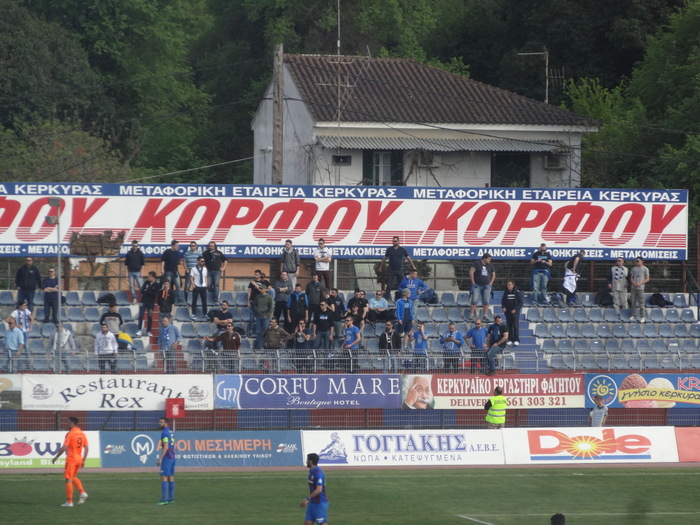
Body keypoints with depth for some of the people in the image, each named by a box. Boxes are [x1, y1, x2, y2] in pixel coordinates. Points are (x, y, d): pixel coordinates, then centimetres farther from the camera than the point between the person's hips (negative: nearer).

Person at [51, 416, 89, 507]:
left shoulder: (70, 434, -13)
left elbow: (64, 448, -17)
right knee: (73, 477, 25)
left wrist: (55, 458, -8)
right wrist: (83, 461, 16)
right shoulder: (82, 434, 7)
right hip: (79, 459, 7)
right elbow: (87, 448, 9)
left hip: (71, 459, -7)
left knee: (68, 480, 0)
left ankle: (69, 502, 0)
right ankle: (82, 493, 5)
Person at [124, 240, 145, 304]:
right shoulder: (129, 253, 4)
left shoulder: (140, 253, 3)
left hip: (138, 272, -1)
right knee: (131, 286, 3)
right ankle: (134, 298, 10)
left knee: (141, 285, -6)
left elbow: (143, 263, 7)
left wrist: (141, 272, -1)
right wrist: (127, 272, 2)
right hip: (130, 272, 1)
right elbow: (126, 264, 8)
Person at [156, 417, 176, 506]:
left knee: (164, 477, -10)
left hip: (166, 458, -9)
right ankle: (171, 499, 13)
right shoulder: (171, 433, 15)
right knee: (171, 478, 11)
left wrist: (160, 459, -20)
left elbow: (166, 447, -20)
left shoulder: (164, 433, -13)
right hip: (172, 458, 9)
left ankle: (164, 499, -16)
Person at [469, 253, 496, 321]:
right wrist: (473, 282, -8)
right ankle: (471, 315, -4)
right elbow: (471, 272, -6)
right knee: (474, 300, -8)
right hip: (477, 285, -3)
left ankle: (485, 315, 3)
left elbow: (493, 274, 17)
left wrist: (491, 283, 6)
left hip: (486, 286, 3)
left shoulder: (490, 265, 7)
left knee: (486, 301, -1)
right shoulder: (477, 263, -4)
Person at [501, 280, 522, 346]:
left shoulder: (517, 292, -4)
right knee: (509, 326, 3)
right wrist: (503, 307, -5)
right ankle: (510, 340, 9)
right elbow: (503, 301, 15)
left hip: (515, 312, -4)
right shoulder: (506, 293, 7)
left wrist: (515, 309, -15)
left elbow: (520, 303, -4)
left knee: (516, 326, -6)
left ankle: (516, 340, -4)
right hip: (508, 312, 4)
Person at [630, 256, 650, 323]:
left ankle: (642, 317, 1)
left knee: (641, 303, -4)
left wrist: (640, 283, -14)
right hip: (633, 287, 4)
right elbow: (631, 277, 15)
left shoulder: (645, 269, 0)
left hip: (640, 288, -4)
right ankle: (633, 315, 13)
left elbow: (647, 279, -2)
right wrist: (633, 282, -7)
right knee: (633, 302, 5)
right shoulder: (634, 269, 11)